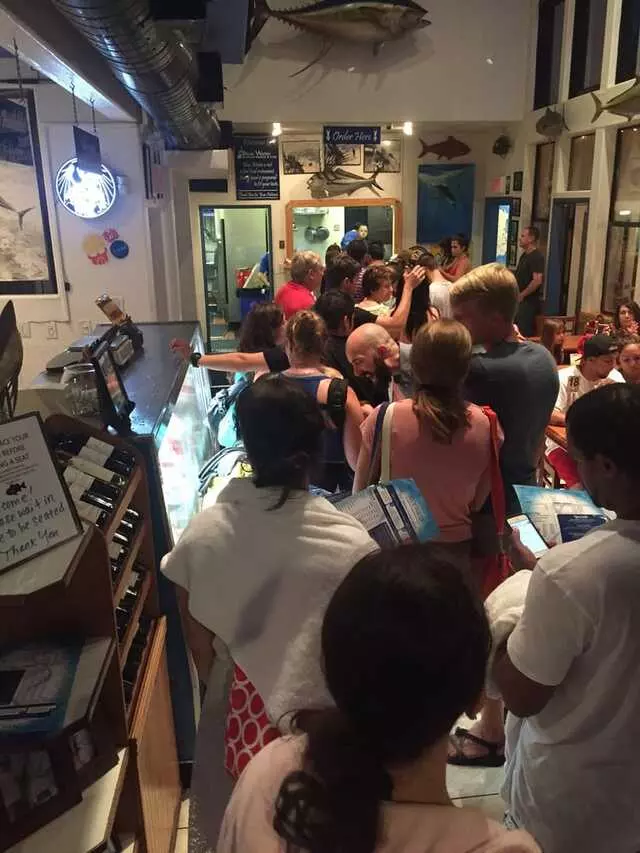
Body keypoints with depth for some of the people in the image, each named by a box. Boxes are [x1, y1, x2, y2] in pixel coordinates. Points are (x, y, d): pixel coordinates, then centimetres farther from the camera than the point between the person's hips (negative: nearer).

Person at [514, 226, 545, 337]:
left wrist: (521, 295, -17)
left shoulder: (537, 256, -14)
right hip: (521, 300, 9)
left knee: (525, 334, -9)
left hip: (529, 301, -9)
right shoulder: (524, 255, 14)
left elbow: (537, 280, -24)